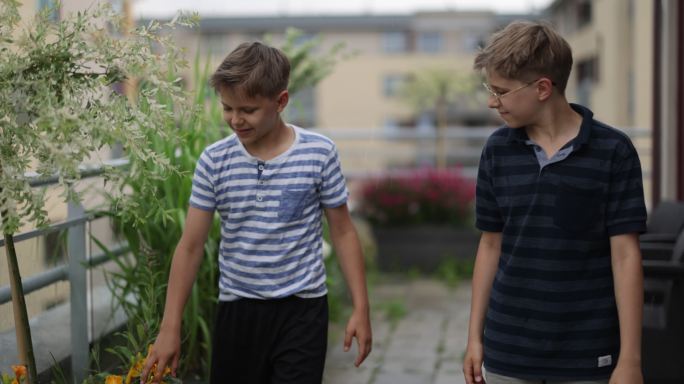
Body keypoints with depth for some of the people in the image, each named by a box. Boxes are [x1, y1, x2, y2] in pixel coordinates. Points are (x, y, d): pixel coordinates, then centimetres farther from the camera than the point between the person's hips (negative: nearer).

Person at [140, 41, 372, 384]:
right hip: (237, 309, 2)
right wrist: (170, 327, -3)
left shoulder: (319, 153, -8)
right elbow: (190, 246, -2)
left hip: (302, 308, -2)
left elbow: (342, 231, 1)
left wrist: (360, 307, -1)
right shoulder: (214, 162, -5)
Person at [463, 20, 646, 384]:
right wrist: (475, 336, 8)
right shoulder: (497, 150, 2)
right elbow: (491, 245, 9)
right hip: (508, 351, 3)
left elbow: (625, 255, -8)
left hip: (586, 354, -3)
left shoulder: (613, 151, -9)